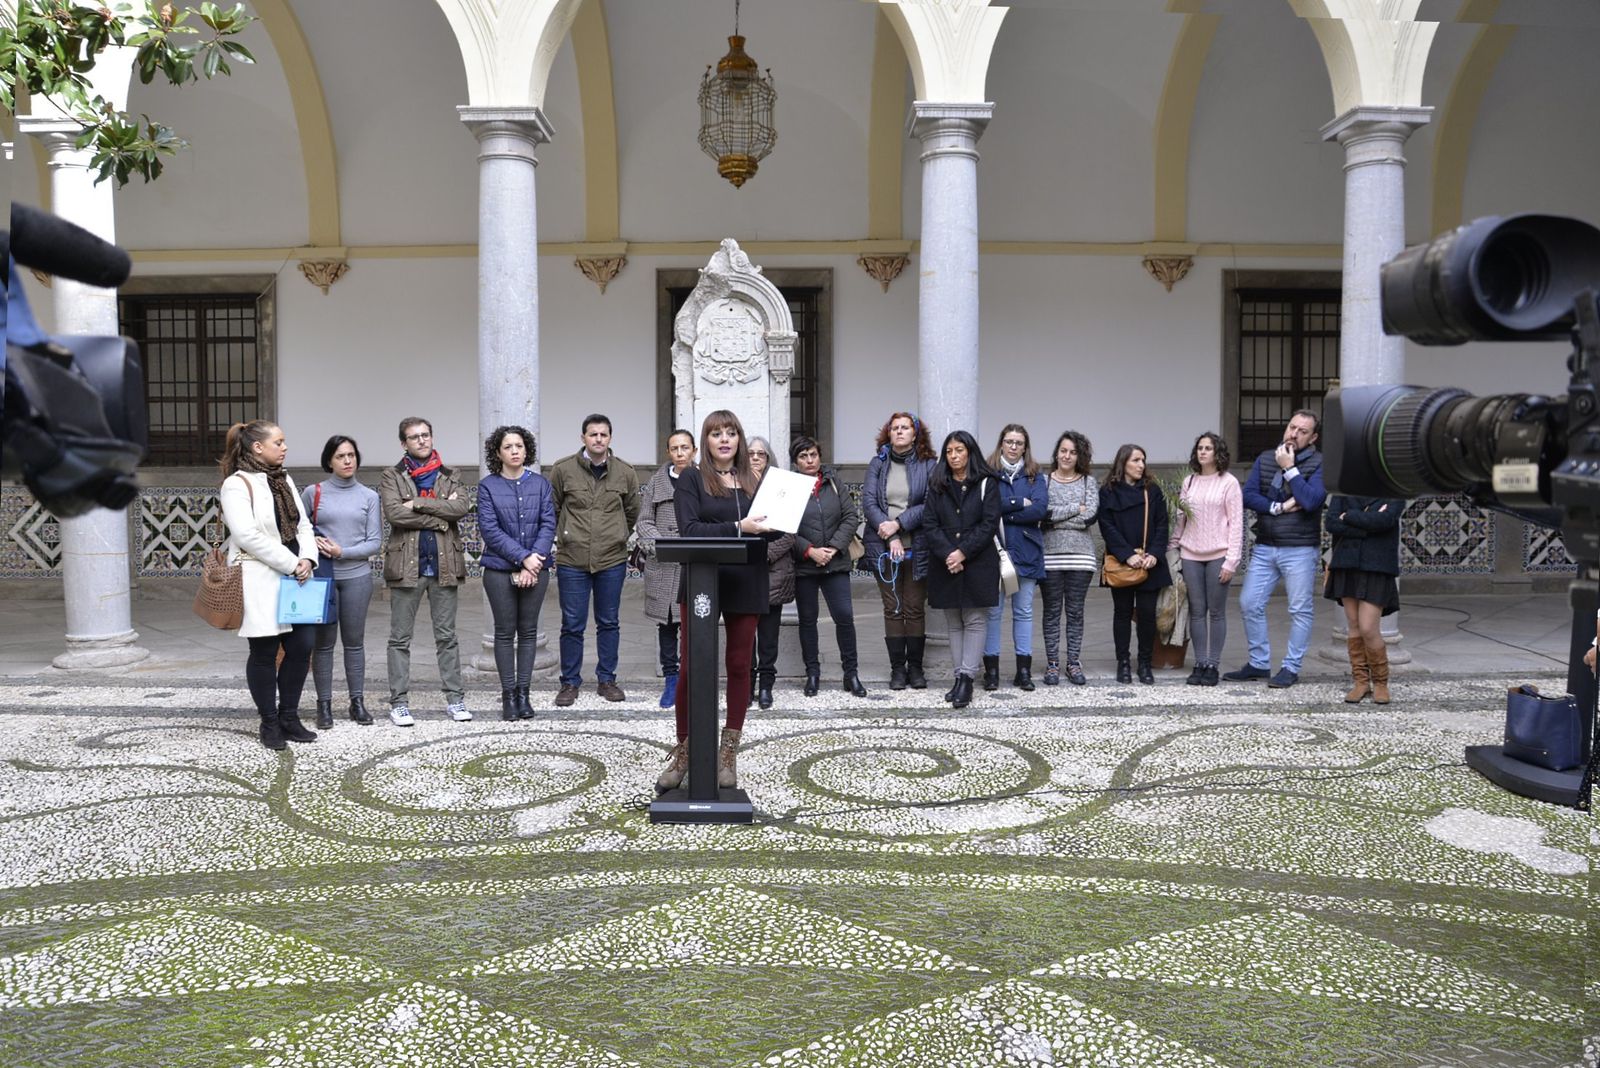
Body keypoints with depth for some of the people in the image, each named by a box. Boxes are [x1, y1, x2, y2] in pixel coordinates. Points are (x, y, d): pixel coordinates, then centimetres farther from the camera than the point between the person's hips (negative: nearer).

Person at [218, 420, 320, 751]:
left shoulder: (284, 480, 15)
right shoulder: (237, 484, -9)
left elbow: (303, 525, 14)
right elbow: (247, 535, -18)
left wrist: (307, 558, -5)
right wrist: (291, 564, -16)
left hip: (293, 578, 7)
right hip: (260, 583, -7)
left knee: (302, 646, 5)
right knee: (264, 653, 2)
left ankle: (289, 717, 19)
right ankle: (269, 723, 15)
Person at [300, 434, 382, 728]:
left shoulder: (369, 497, 5)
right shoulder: (313, 492, 3)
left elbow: (375, 542, 1)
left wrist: (342, 552, -11)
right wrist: (312, 544, -11)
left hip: (357, 575, 1)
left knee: (354, 641, 7)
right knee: (324, 642, 3)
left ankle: (357, 701, 15)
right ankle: (324, 704, 10)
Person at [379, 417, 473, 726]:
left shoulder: (449, 476, 11)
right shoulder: (391, 476, 4)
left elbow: (463, 506, -8)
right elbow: (393, 512, -13)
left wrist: (418, 505, -12)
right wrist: (439, 517, -9)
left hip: (444, 565, 2)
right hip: (406, 566, -2)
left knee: (446, 636, 8)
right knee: (400, 638, 3)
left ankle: (454, 697, 14)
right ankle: (399, 702, 9)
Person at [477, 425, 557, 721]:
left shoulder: (540, 483, 6)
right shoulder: (488, 486, 0)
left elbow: (548, 524, 0)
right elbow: (489, 529, -8)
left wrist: (535, 558, -13)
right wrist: (523, 558, -15)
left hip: (536, 567, 2)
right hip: (499, 569, -2)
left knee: (528, 630, 6)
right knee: (505, 631, 4)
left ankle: (523, 692, 14)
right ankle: (508, 694, 12)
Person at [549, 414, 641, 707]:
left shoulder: (625, 474, 3)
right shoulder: (563, 471, -3)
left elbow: (632, 512, 17)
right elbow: (551, 510, 8)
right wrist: (566, 537, 8)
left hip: (612, 560, 2)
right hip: (572, 561, -2)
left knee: (609, 623, 11)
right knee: (572, 625, 4)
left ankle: (607, 679, 22)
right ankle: (570, 682, 16)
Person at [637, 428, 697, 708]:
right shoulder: (656, 482, 12)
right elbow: (644, 521, 10)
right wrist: (657, 544, -7)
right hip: (662, 567, 2)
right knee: (666, 622, 5)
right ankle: (671, 678, 15)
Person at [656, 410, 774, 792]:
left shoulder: (752, 481, 12)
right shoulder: (692, 478, 1)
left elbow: (765, 529, 15)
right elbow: (689, 529, -11)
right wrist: (738, 528, -19)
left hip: (745, 585, 3)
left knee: (739, 665, 7)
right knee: (691, 666, 1)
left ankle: (729, 753, 17)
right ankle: (684, 750, 13)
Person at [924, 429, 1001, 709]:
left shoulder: (987, 483, 1)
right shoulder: (937, 485, 10)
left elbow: (989, 523, -7)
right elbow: (931, 525, 2)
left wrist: (963, 552, -14)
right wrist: (948, 554, -13)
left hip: (978, 563, -3)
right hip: (946, 565, 4)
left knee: (975, 619, -5)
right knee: (954, 622, 7)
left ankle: (966, 678, -8)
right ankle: (960, 678, 11)